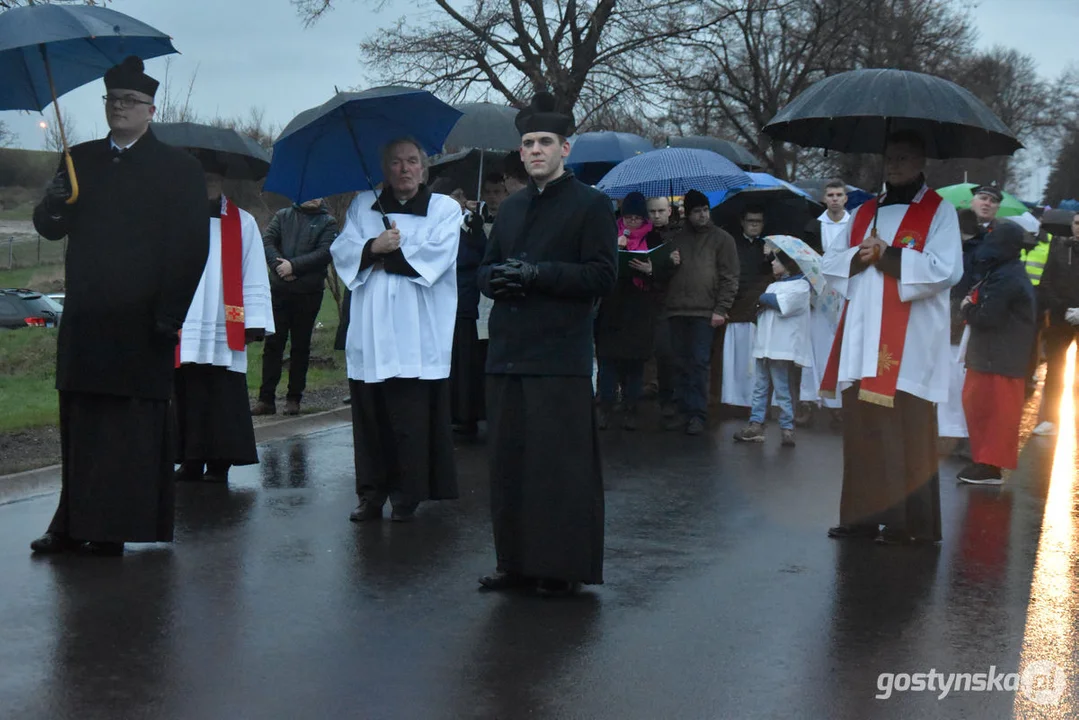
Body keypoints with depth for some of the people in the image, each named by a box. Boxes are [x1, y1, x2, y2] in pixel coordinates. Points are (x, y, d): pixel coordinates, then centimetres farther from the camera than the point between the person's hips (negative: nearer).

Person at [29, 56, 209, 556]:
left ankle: (117, 529, 4)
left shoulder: (178, 168, 2)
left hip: (140, 324, -4)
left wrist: (169, 314, -11)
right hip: (84, 321, 4)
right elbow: (51, 229, 13)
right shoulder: (80, 160, 15)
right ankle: (75, 526, 10)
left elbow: (191, 248, -4)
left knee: (134, 426, -1)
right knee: (79, 421, 5)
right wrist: (53, 206, -11)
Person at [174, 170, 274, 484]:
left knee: (224, 404, 0)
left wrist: (255, 323, -4)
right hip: (184, 330, 1)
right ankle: (191, 461, 14)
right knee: (188, 398, 5)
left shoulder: (243, 222, 6)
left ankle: (219, 463, 7)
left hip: (225, 330, -1)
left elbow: (254, 278, 3)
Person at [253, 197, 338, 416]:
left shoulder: (327, 222, 5)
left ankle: (294, 399, 11)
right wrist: (279, 265, -16)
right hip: (280, 290, 1)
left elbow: (325, 252, -8)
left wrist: (293, 265, -15)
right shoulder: (283, 215, 12)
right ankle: (266, 398, 1)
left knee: (301, 346, 5)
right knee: (273, 343, -1)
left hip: (309, 293, -1)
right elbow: (267, 240, 1)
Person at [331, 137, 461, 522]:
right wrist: (373, 247, -14)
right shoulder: (363, 206, 18)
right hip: (369, 333, 3)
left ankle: (406, 497, 5)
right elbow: (341, 250, 5)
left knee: (411, 419, -5)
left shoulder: (445, 208, 10)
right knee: (370, 416, 2)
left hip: (419, 336, -2)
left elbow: (438, 253, -7)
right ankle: (372, 494, 12)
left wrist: (388, 254, -5)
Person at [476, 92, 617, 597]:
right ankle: (516, 562, 17)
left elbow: (602, 276, -8)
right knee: (508, 462, 8)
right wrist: (496, 278, -1)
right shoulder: (511, 208, 21)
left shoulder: (591, 205, 1)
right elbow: (485, 269, 23)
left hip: (560, 357, -6)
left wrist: (538, 274, -16)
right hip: (507, 354, 6)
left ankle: (564, 568, 3)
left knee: (560, 465, -6)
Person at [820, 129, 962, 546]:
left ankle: (914, 524, -2)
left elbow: (946, 269, -12)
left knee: (906, 433, -7)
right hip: (862, 341, 6)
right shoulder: (865, 212, 19)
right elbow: (830, 264, 15)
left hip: (909, 345, -6)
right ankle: (863, 516, 12)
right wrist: (858, 256, -6)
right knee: (862, 429, 5)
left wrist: (887, 255, -12)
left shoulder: (939, 211, 2)